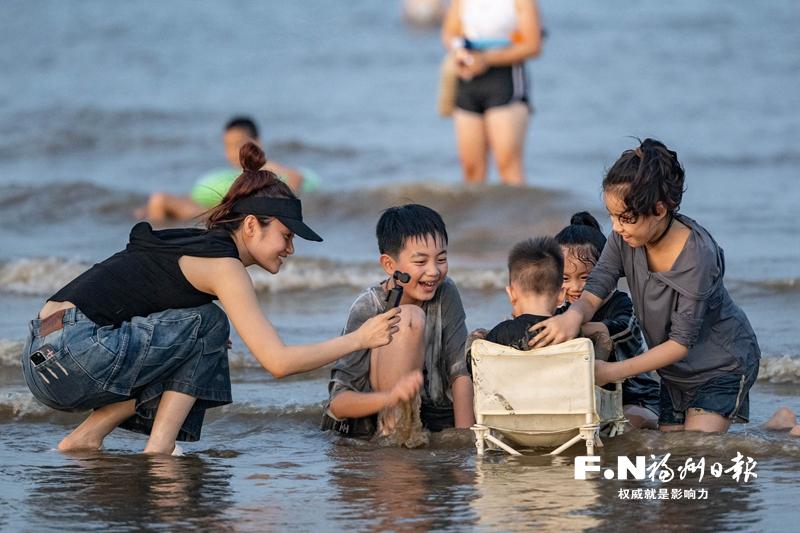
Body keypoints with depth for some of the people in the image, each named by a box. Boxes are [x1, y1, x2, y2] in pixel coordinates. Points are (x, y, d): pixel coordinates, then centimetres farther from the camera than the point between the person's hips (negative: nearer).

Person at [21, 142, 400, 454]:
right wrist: (359, 339, -3)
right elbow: (278, 362, -12)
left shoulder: (197, 245, 20)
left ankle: (87, 436, 10)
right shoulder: (223, 264, -7)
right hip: (69, 353, -9)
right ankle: (158, 449, -5)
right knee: (208, 323, -3)